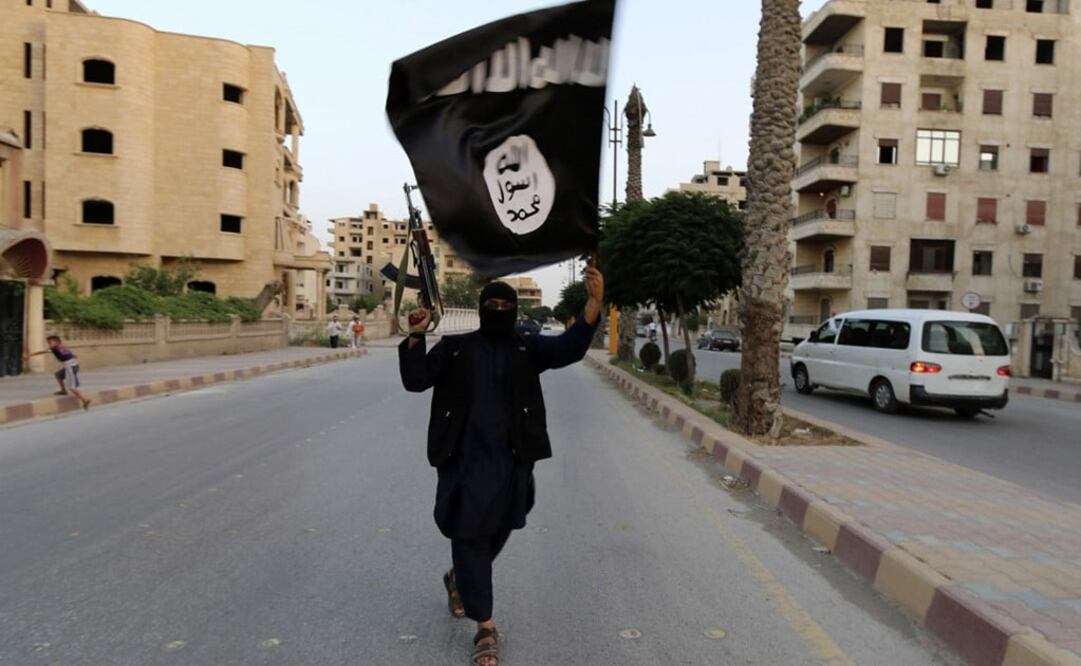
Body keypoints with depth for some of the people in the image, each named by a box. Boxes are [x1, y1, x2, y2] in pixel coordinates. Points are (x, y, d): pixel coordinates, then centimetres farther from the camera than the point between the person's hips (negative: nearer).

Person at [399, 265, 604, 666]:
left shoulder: (527, 349, 3)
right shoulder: (454, 348, 1)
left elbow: (569, 348, -13)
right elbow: (415, 380, -6)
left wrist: (594, 303, -28)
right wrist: (415, 338, -22)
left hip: (511, 462, 2)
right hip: (465, 461, -2)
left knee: (497, 534, 18)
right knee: (470, 537, 1)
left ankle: (458, 579, 49)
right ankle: (485, 628, 14)